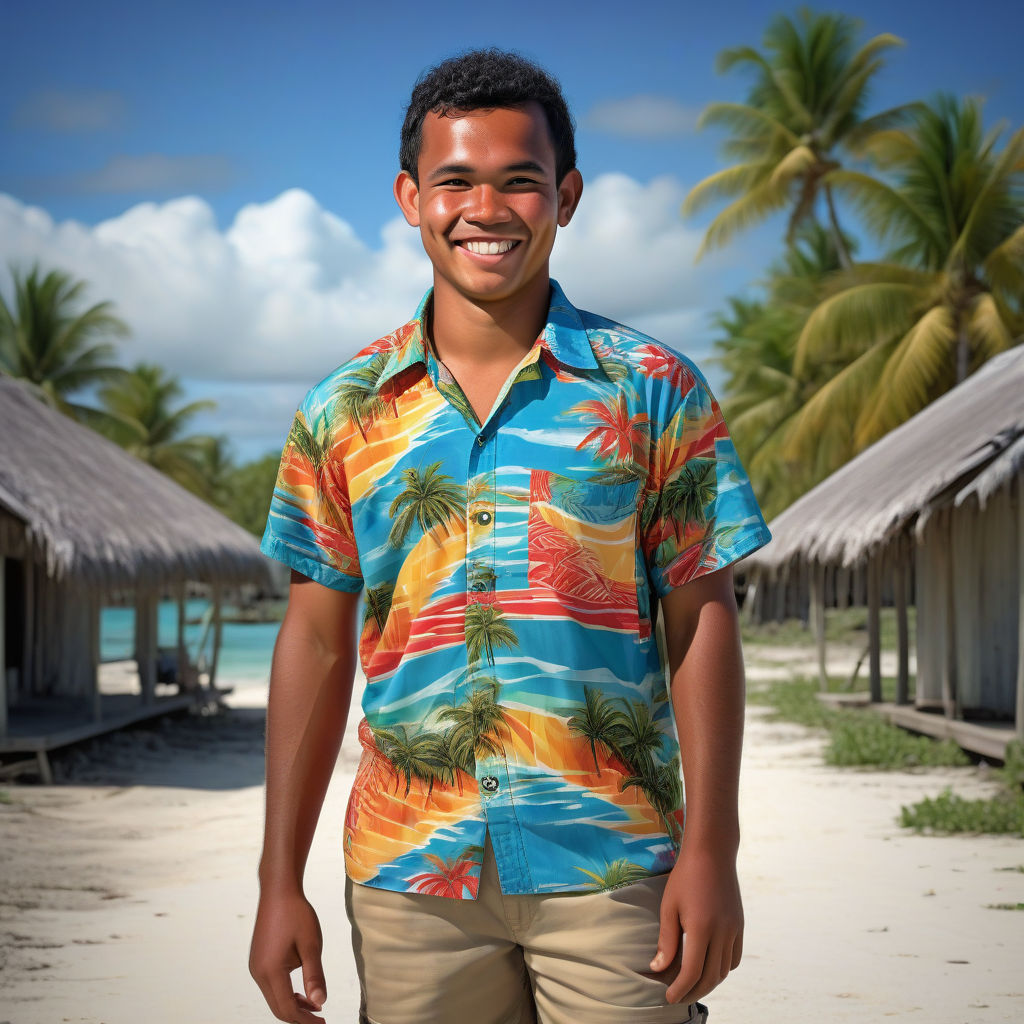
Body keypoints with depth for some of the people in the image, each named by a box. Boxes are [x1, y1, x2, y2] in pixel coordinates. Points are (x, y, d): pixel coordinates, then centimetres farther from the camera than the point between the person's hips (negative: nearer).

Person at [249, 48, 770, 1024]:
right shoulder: (343, 412, 7)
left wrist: (711, 851, -5)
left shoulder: (652, 389, 2)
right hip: (407, 879, 2)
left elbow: (700, 625, 2)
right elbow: (315, 643, 9)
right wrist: (280, 880, 6)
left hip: (610, 869, -1)